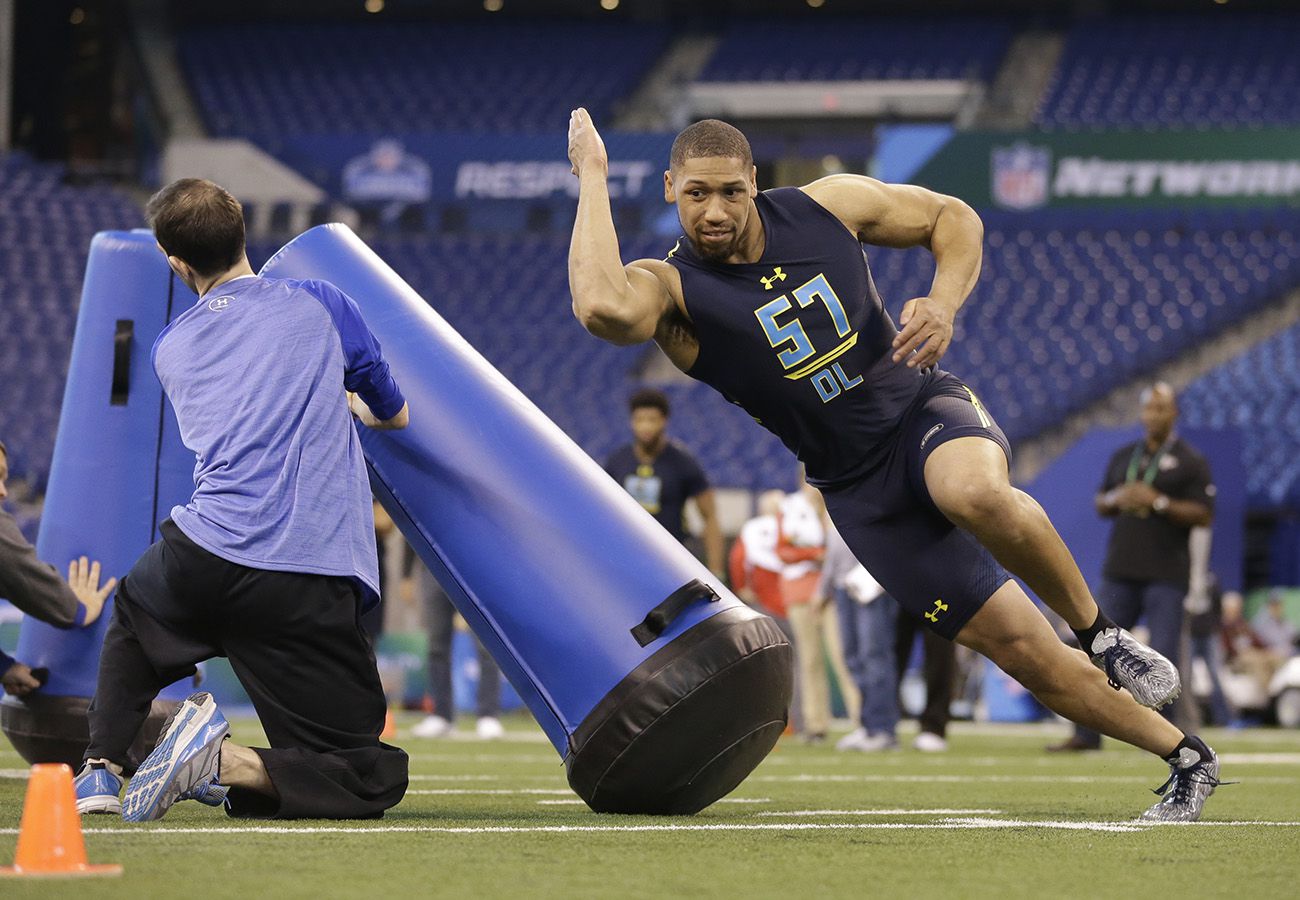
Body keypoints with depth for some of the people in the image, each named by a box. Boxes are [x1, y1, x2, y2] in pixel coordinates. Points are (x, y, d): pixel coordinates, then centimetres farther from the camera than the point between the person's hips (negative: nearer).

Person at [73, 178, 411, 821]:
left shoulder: (168, 347, 17)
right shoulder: (321, 305, 9)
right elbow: (394, 415, 25)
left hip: (206, 557, 3)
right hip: (311, 586, -3)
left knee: (133, 609, 40)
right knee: (373, 777, 5)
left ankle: (101, 767, 18)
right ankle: (229, 765, -20)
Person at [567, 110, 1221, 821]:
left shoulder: (826, 206, -6)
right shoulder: (671, 287, -14)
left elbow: (953, 218, 8)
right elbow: (603, 307, -39)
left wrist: (944, 305, -12)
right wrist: (592, 175, -28)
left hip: (924, 409, 0)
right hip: (862, 489, 0)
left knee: (978, 496, -39)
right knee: (1023, 653, -6)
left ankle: (1100, 631, -15)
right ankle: (1185, 758, 10)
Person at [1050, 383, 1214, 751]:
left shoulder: (1190, 462, 0)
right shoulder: (1123, 456, 16)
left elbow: (1204, 515, -7)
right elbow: (1100, 504, 21)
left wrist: (1159, 502, -16)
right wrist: (1115, 499, -2)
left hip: (1167, 576, -5)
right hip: (1120, 572, 5)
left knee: (1162, 657, -6)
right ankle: (1087, 733, 4)